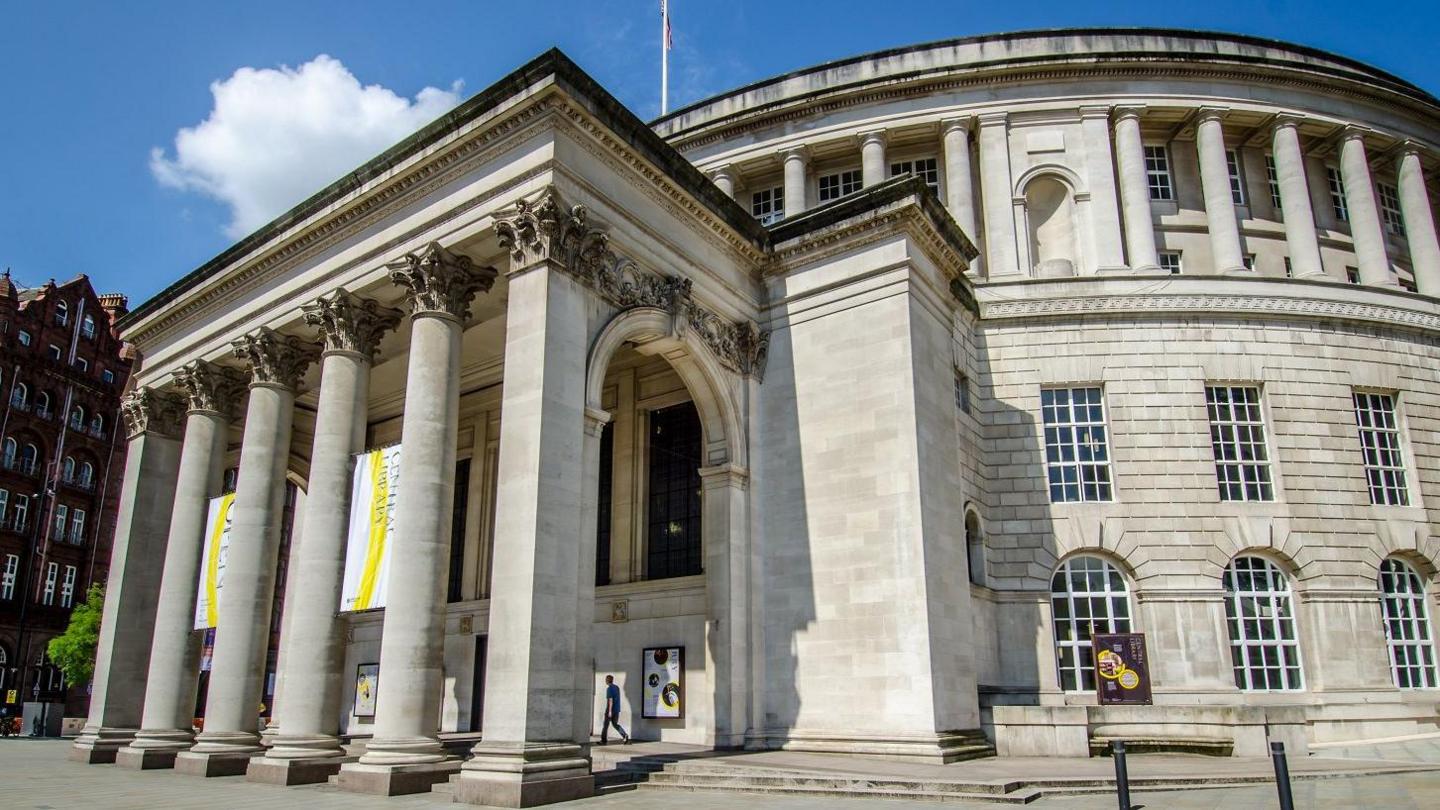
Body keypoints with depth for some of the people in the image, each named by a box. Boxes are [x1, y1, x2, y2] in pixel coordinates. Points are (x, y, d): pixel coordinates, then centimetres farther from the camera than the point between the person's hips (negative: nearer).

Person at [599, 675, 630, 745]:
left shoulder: (609, 688, -13)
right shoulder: (617, 687, 12)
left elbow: (610, 700, -20)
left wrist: (610, 711, -21)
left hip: (610, 709, -7)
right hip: (617, 709, 7)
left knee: (605, 724, 6)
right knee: (615, 724, 13)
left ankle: (603, 740, 12)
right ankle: (624, 735, -6)